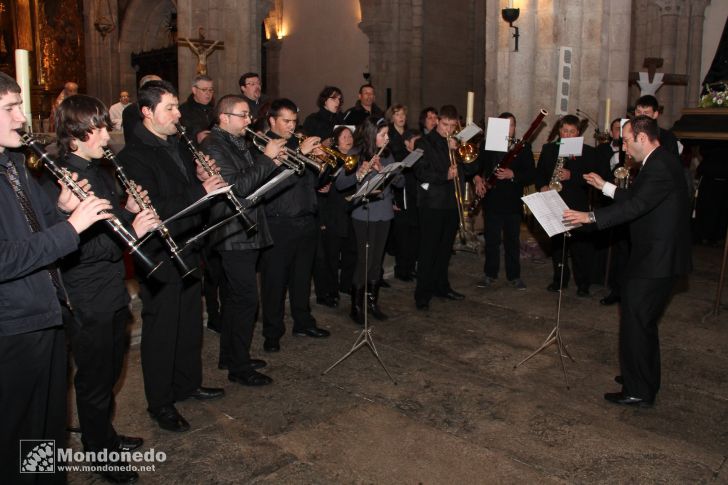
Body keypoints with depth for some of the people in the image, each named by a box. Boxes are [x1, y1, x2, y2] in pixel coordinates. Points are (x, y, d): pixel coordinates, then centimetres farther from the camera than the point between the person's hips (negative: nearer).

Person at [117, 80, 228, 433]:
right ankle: (160, 403, 20)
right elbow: (151, 210, -26)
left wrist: (204, 178, -1)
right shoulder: (134, 156, -16)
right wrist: (199, 191, -26)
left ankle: (188, 382, 38)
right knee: (161, 331, 4)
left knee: (190, 323, 19)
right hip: (160, 257, -8)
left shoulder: (179, 146, 11)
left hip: (188, 251, 8)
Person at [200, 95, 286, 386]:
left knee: (235, 297, 17)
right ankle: (239, 368, 4)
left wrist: (272, 162, 3)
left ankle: (230, 356, 30)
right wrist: (267, 158, -19)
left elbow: (252, 180, 20)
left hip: (247, 232, 10)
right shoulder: (213, 146, -14)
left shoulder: (237, 143, 16)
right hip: (234, 235, -10)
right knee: (246, 300, -7)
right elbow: (238, 187, -24)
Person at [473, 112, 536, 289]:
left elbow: (531, 175, -5)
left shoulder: (523, 147, 1)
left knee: (513, 240, 7)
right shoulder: (487, 145, 5)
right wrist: (477, 179, -8)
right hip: (492, 200, 1)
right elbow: (477, 166, 12)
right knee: (491, 239, 8)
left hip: (513, 202, -1)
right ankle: (490, 274, 19)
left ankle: (514, 276, 18)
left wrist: (512, 174, -21)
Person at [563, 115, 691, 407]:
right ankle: (645, 379, 34)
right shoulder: (659, 162, 13)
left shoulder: (661, 166, -20)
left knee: (636, 324, -3)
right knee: (643, 322, 20)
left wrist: (590, 217, -29)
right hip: (657, 256, 11)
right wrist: (605, 187, 21)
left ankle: (639, 392, 8)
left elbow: (637, 205, -29)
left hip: (656, 261, -11)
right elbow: (637, 198, 21)